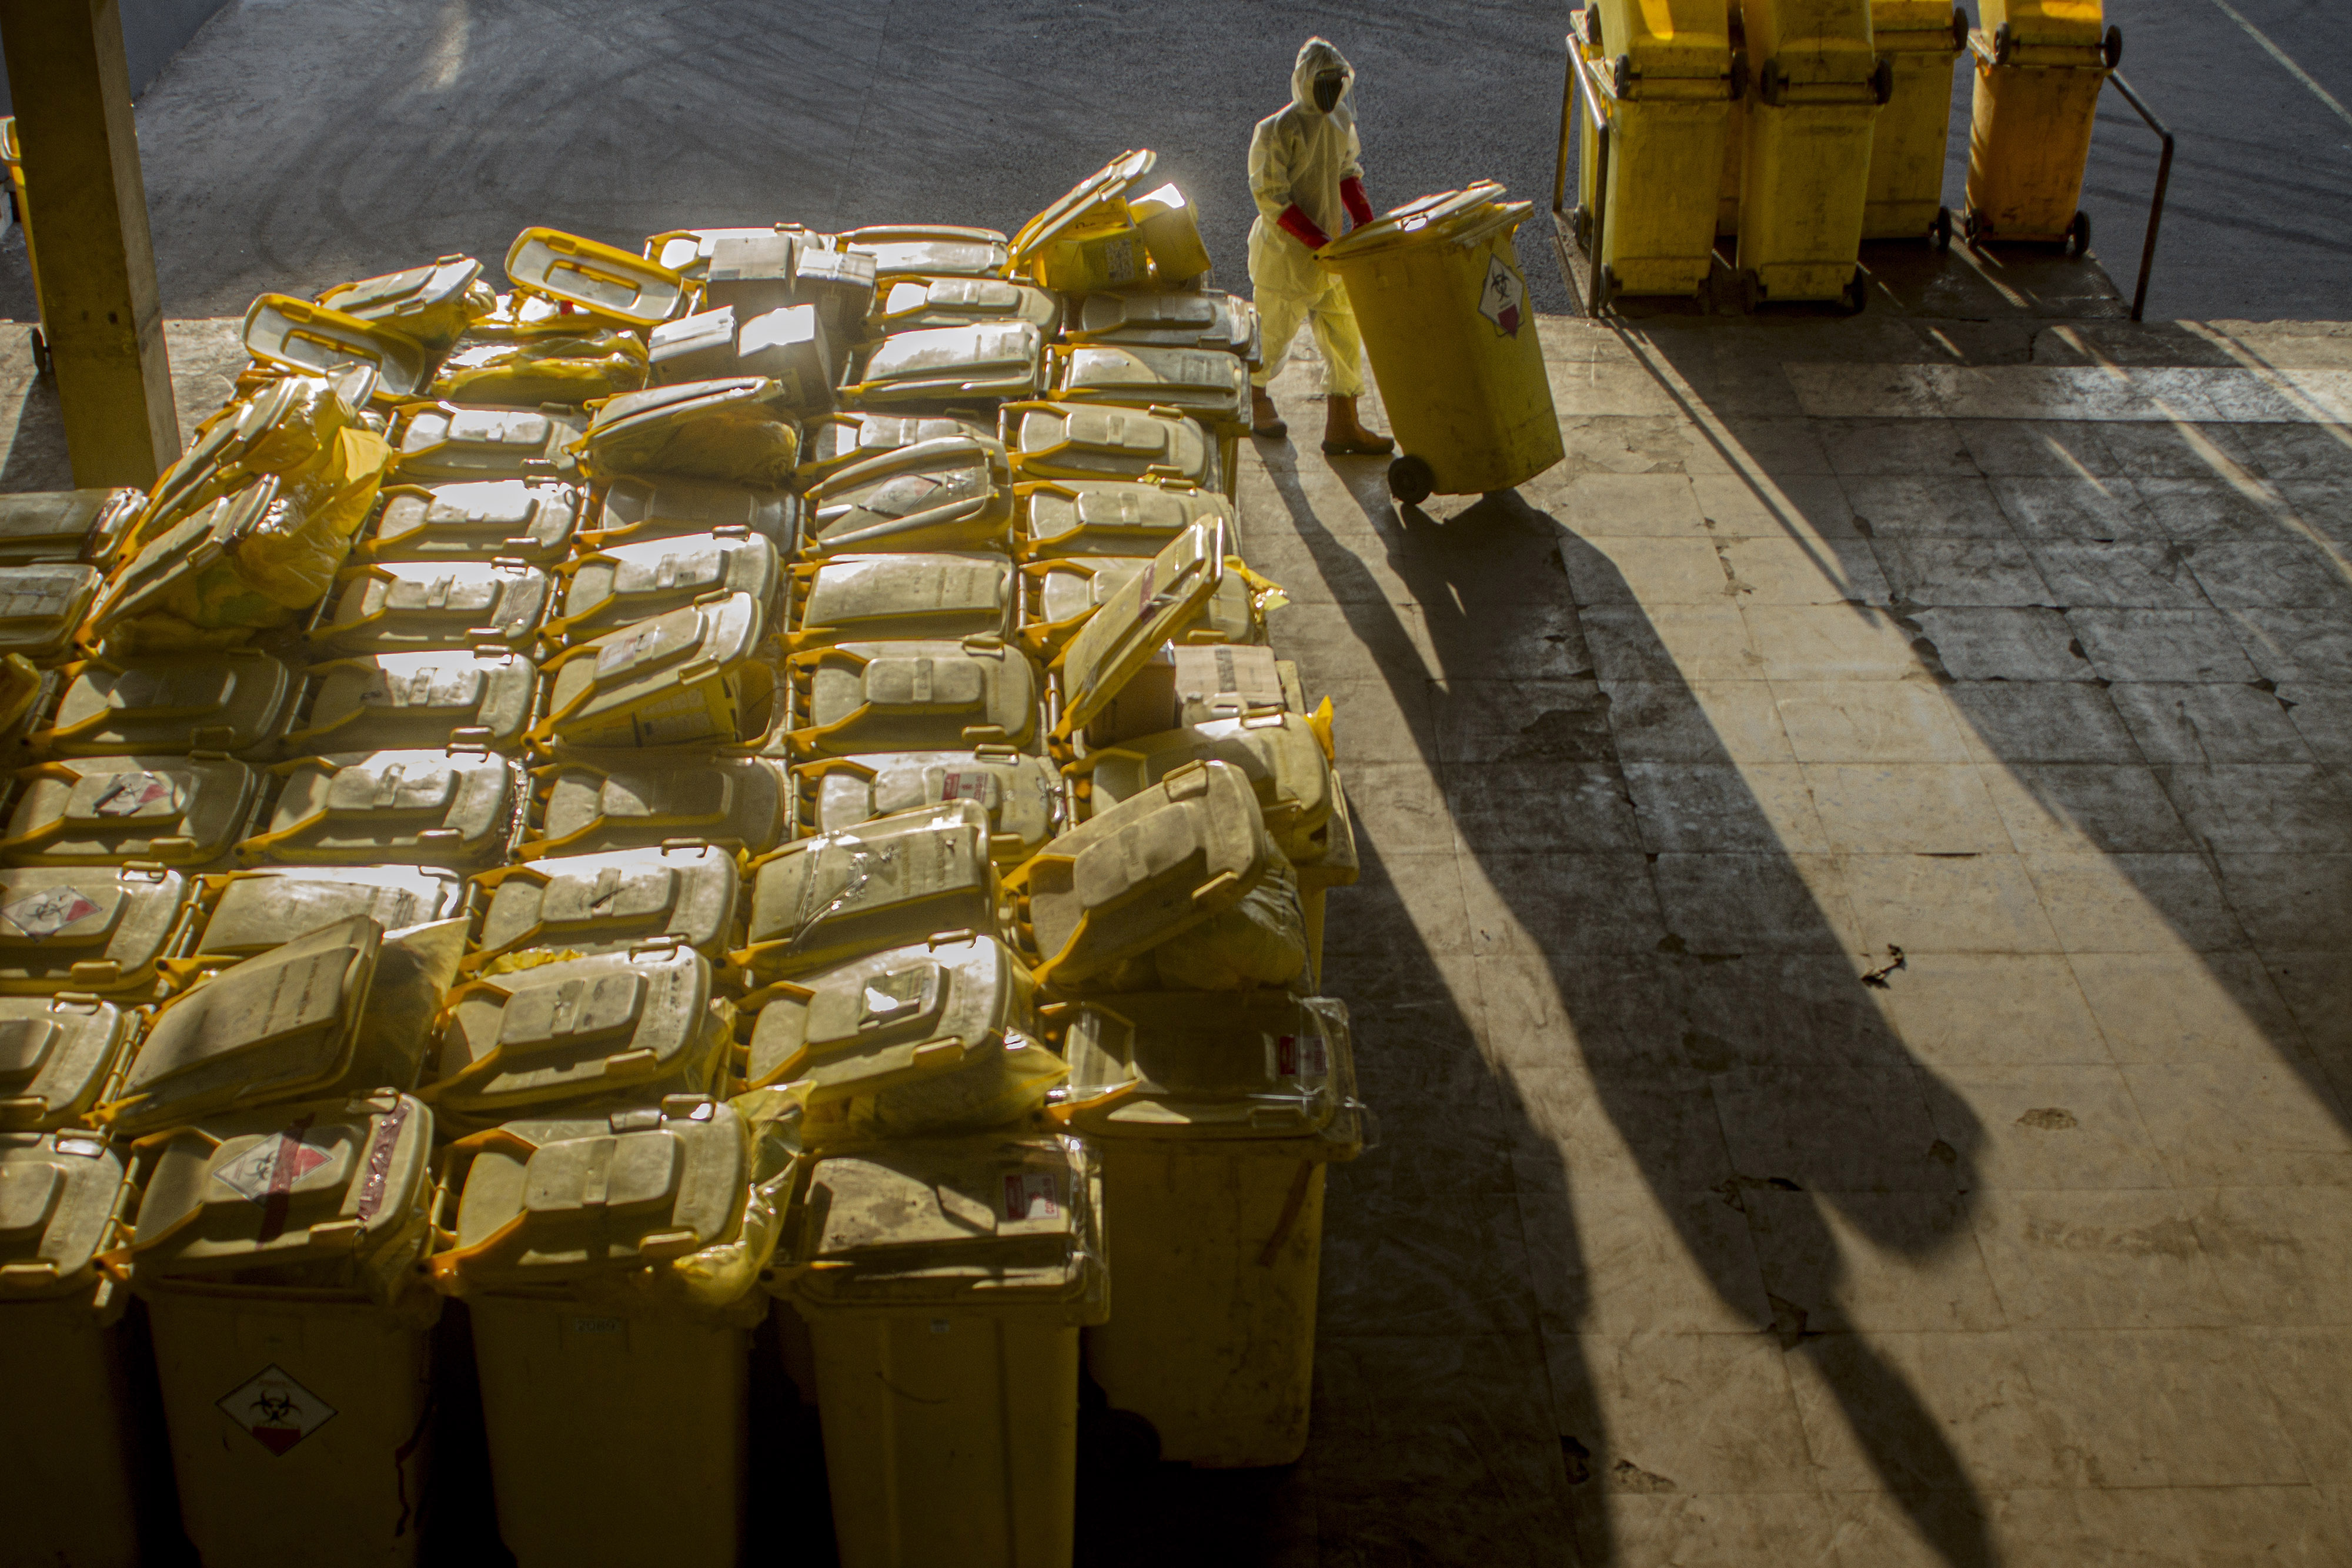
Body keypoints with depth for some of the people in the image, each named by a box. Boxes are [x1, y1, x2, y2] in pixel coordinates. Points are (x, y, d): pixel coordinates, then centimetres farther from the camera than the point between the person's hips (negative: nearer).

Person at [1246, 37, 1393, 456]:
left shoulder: (1341, 119, 3)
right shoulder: (1276, 131, -20)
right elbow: (1273, 201, -21)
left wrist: (1367, 224, 2)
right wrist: (1322, 243, -25)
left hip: (1330, 252, 7)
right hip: (1285, 253, -6)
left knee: (1345, 334, 6)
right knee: (1274, 335, 10)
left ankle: (1342, 426, 13)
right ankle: (1255, 399, 38)